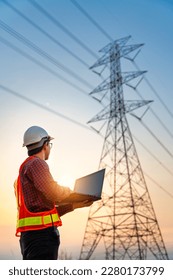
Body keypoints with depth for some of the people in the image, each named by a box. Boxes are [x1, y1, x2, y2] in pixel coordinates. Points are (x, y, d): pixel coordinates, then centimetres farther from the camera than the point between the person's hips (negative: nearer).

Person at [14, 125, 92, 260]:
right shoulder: (36, 164, -6)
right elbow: (54, 193, -19)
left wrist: (74, 205, 17)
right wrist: (70, 192, 3)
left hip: (31, 234, 10)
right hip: (41, 233, -10)